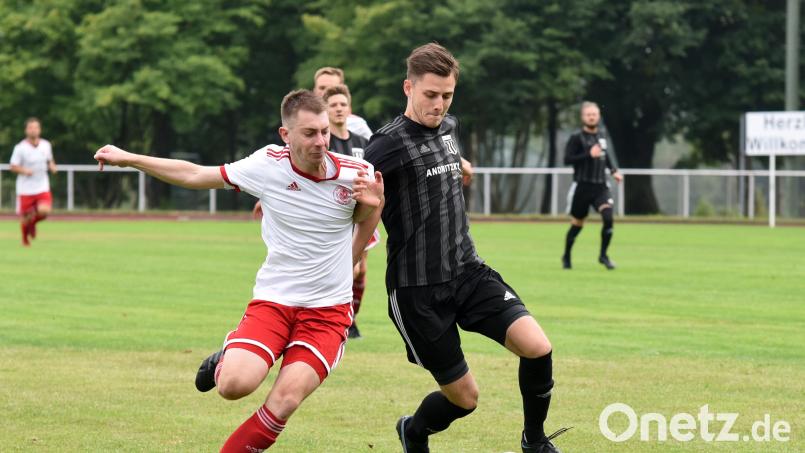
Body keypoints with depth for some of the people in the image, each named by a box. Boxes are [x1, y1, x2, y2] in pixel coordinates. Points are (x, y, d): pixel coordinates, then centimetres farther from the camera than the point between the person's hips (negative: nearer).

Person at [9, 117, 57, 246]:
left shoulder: (46, 145, 2)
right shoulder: (20, 148, -9)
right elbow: (13, 167, -5)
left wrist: (52, 167, -3)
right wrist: (24, 170, -23)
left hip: (42, 187, 2)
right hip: (25, 188, -2)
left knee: (44, 211, -20)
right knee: (24, 217, 4)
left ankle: (33, 222, 16)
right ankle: (25, 238, 34)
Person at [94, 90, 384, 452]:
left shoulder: (354, 174, -7)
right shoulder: (267, 164, -8)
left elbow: (366, 225, 12)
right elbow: (196, 176, 4)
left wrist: (373, 204, -12)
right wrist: (128, 159, 6)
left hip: (328, 309, 0)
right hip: (272, 300, 0)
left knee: (285, 400, -20)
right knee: (235, 385, -22)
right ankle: (225, 361, 16)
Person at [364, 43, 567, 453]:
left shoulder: (449, 127, 9)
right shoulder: (390, 143, -15)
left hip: (468, 270, 6)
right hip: (418, 289, -6)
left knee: (537, 347, -15)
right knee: (464, 396, 0)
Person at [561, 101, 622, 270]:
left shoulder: (602, 136, 11)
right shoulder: (576, 138, -7)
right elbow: (567, 159, -16)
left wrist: (613, 171, 13)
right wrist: (589, 155, -23)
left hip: (600, 186, 4)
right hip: (582, 186, -4)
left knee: (608, 217, -18)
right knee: (577, 225, 7)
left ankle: (603, 255, -3)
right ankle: (566, 257, 28)